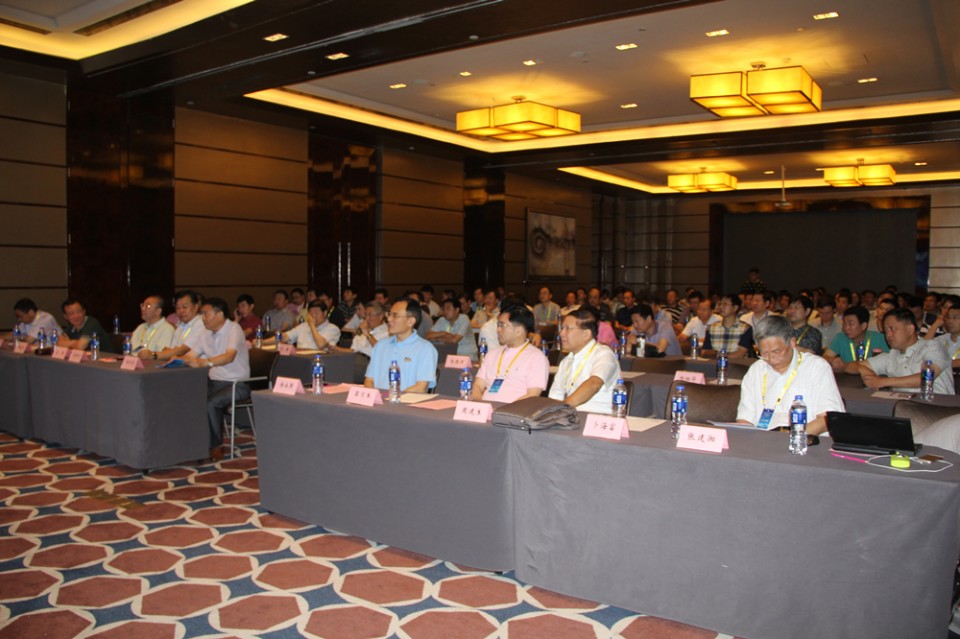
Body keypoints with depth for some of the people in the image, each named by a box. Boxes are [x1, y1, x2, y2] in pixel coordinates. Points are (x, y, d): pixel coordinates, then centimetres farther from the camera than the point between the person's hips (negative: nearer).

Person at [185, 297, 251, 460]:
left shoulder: (234, 329, -11)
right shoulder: (208, 334, 13)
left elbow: (229, 356, -28)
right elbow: (191, 356, 16)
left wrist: (204, 362, -43)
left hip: (236, 384, -7)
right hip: (214, 381, 7)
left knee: (210, 403, -29)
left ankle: (215, 446, -9)